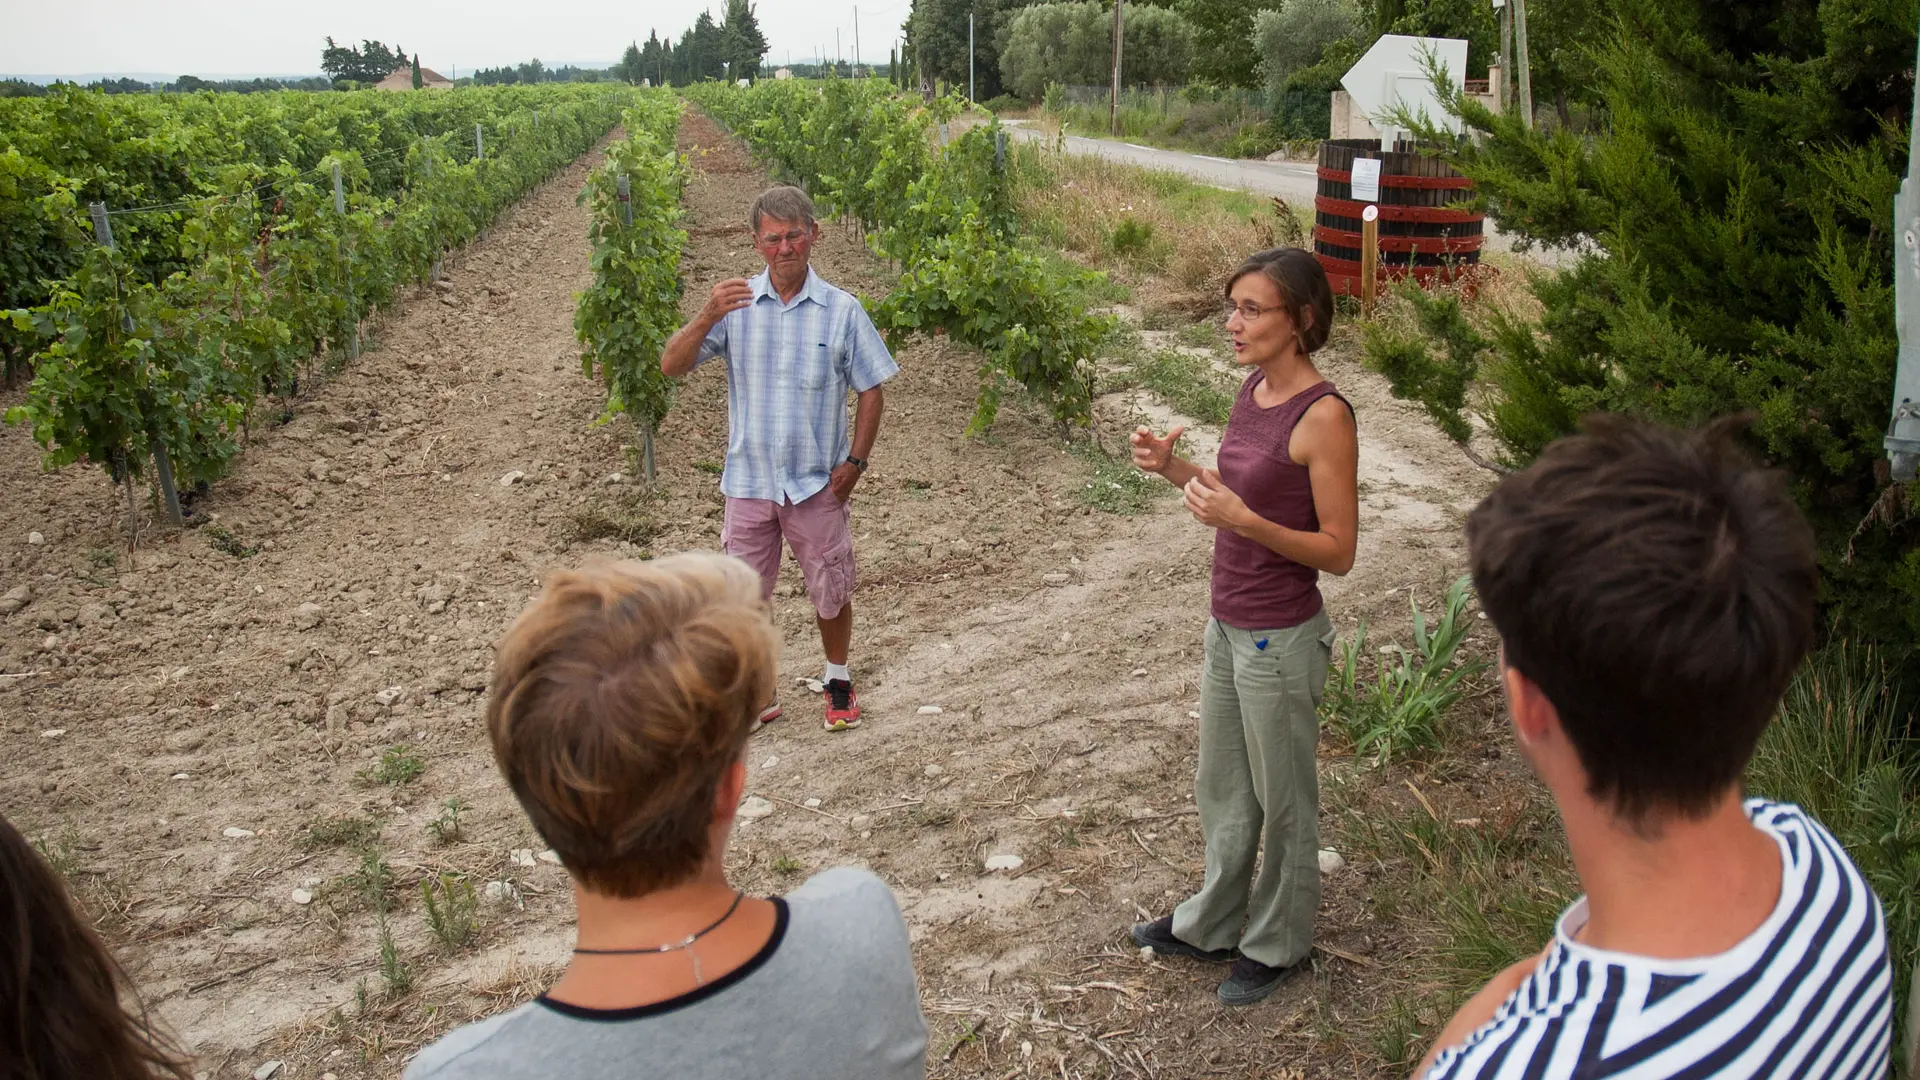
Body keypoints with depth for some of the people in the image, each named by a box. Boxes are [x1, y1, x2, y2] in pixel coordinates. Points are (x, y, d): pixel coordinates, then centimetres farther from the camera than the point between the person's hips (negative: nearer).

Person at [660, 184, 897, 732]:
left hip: (818, 483, -1)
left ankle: (838, 680, 36)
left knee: (831, 592, 12)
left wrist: (855, 461, -6)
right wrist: (707, 317, -24)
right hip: (749, 480, 1)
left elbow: (871, 391, 2)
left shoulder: (841, 310, -5)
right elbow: (670, 366, -8)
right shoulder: (735, 304, -3)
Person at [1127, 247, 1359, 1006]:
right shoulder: (1253, 389, 4)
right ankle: (1212, 925, 42)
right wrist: (1175, 469, -2)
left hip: (1280, 637, -8)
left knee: (1281, 800, 12)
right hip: (1229, 625, 8)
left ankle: (1278, 943, 33)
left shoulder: (1324, 416, -21)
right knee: (1222, 789, 23)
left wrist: (1242, 520, -31)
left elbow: (1337, 551, -19)